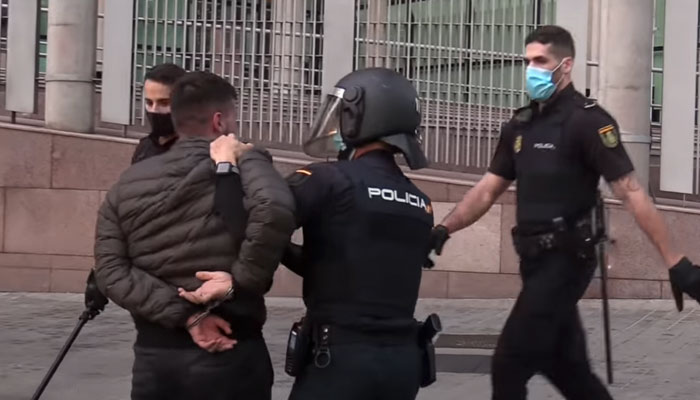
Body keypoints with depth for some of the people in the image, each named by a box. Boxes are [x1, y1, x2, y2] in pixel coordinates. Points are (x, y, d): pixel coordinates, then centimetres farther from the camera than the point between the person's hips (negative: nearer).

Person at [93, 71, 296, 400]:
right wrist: (242, 281, -14)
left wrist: (182, 313, -8)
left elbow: (110, 272, -2)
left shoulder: (128, 184, 8)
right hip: (230, 355, -3)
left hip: (154, 355, 3)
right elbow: (275, 209, -26)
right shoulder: (243, 163, -4)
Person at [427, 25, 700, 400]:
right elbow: (487, 189, 15)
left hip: (565, 260, -7)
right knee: (566, 367, 13)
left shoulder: (587, 120, -11)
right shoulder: (521, 124, 11)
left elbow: (630, 192, -16)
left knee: (508, 366, -9)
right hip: (535, 259, 8)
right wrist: (443, 230, 3)